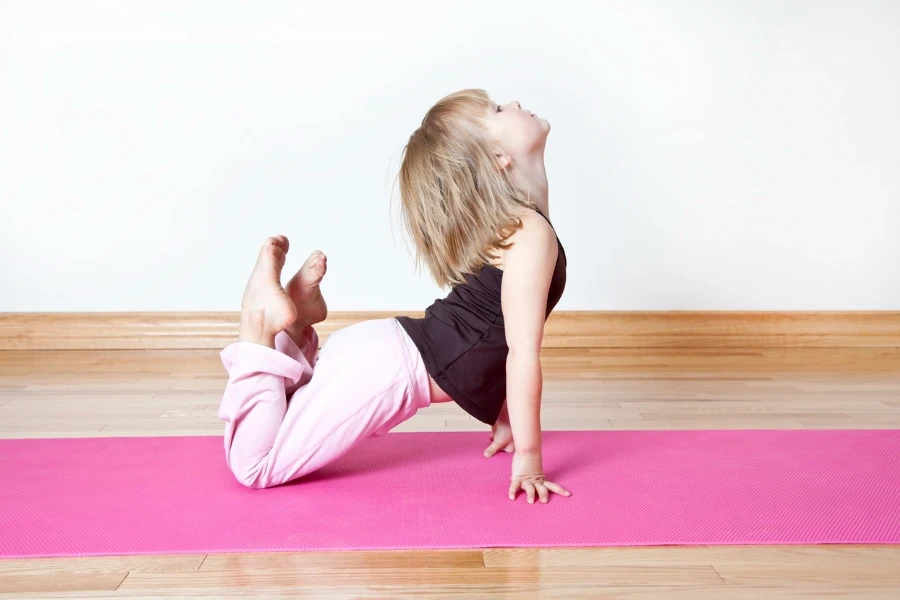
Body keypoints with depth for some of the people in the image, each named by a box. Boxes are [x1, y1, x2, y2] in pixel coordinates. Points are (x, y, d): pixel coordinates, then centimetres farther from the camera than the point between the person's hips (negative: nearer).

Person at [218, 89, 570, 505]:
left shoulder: (505, 225, 14)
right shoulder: (531, 233, -16)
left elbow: (500, 337, 19)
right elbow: (522, 354, -19)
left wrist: (506, 417, 21)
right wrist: (527, 458, -13)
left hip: (385, 354, 9)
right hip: (387, 367, -9)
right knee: (254, 467, -6)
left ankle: (295, 320, 8)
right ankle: (260, 322, -6)